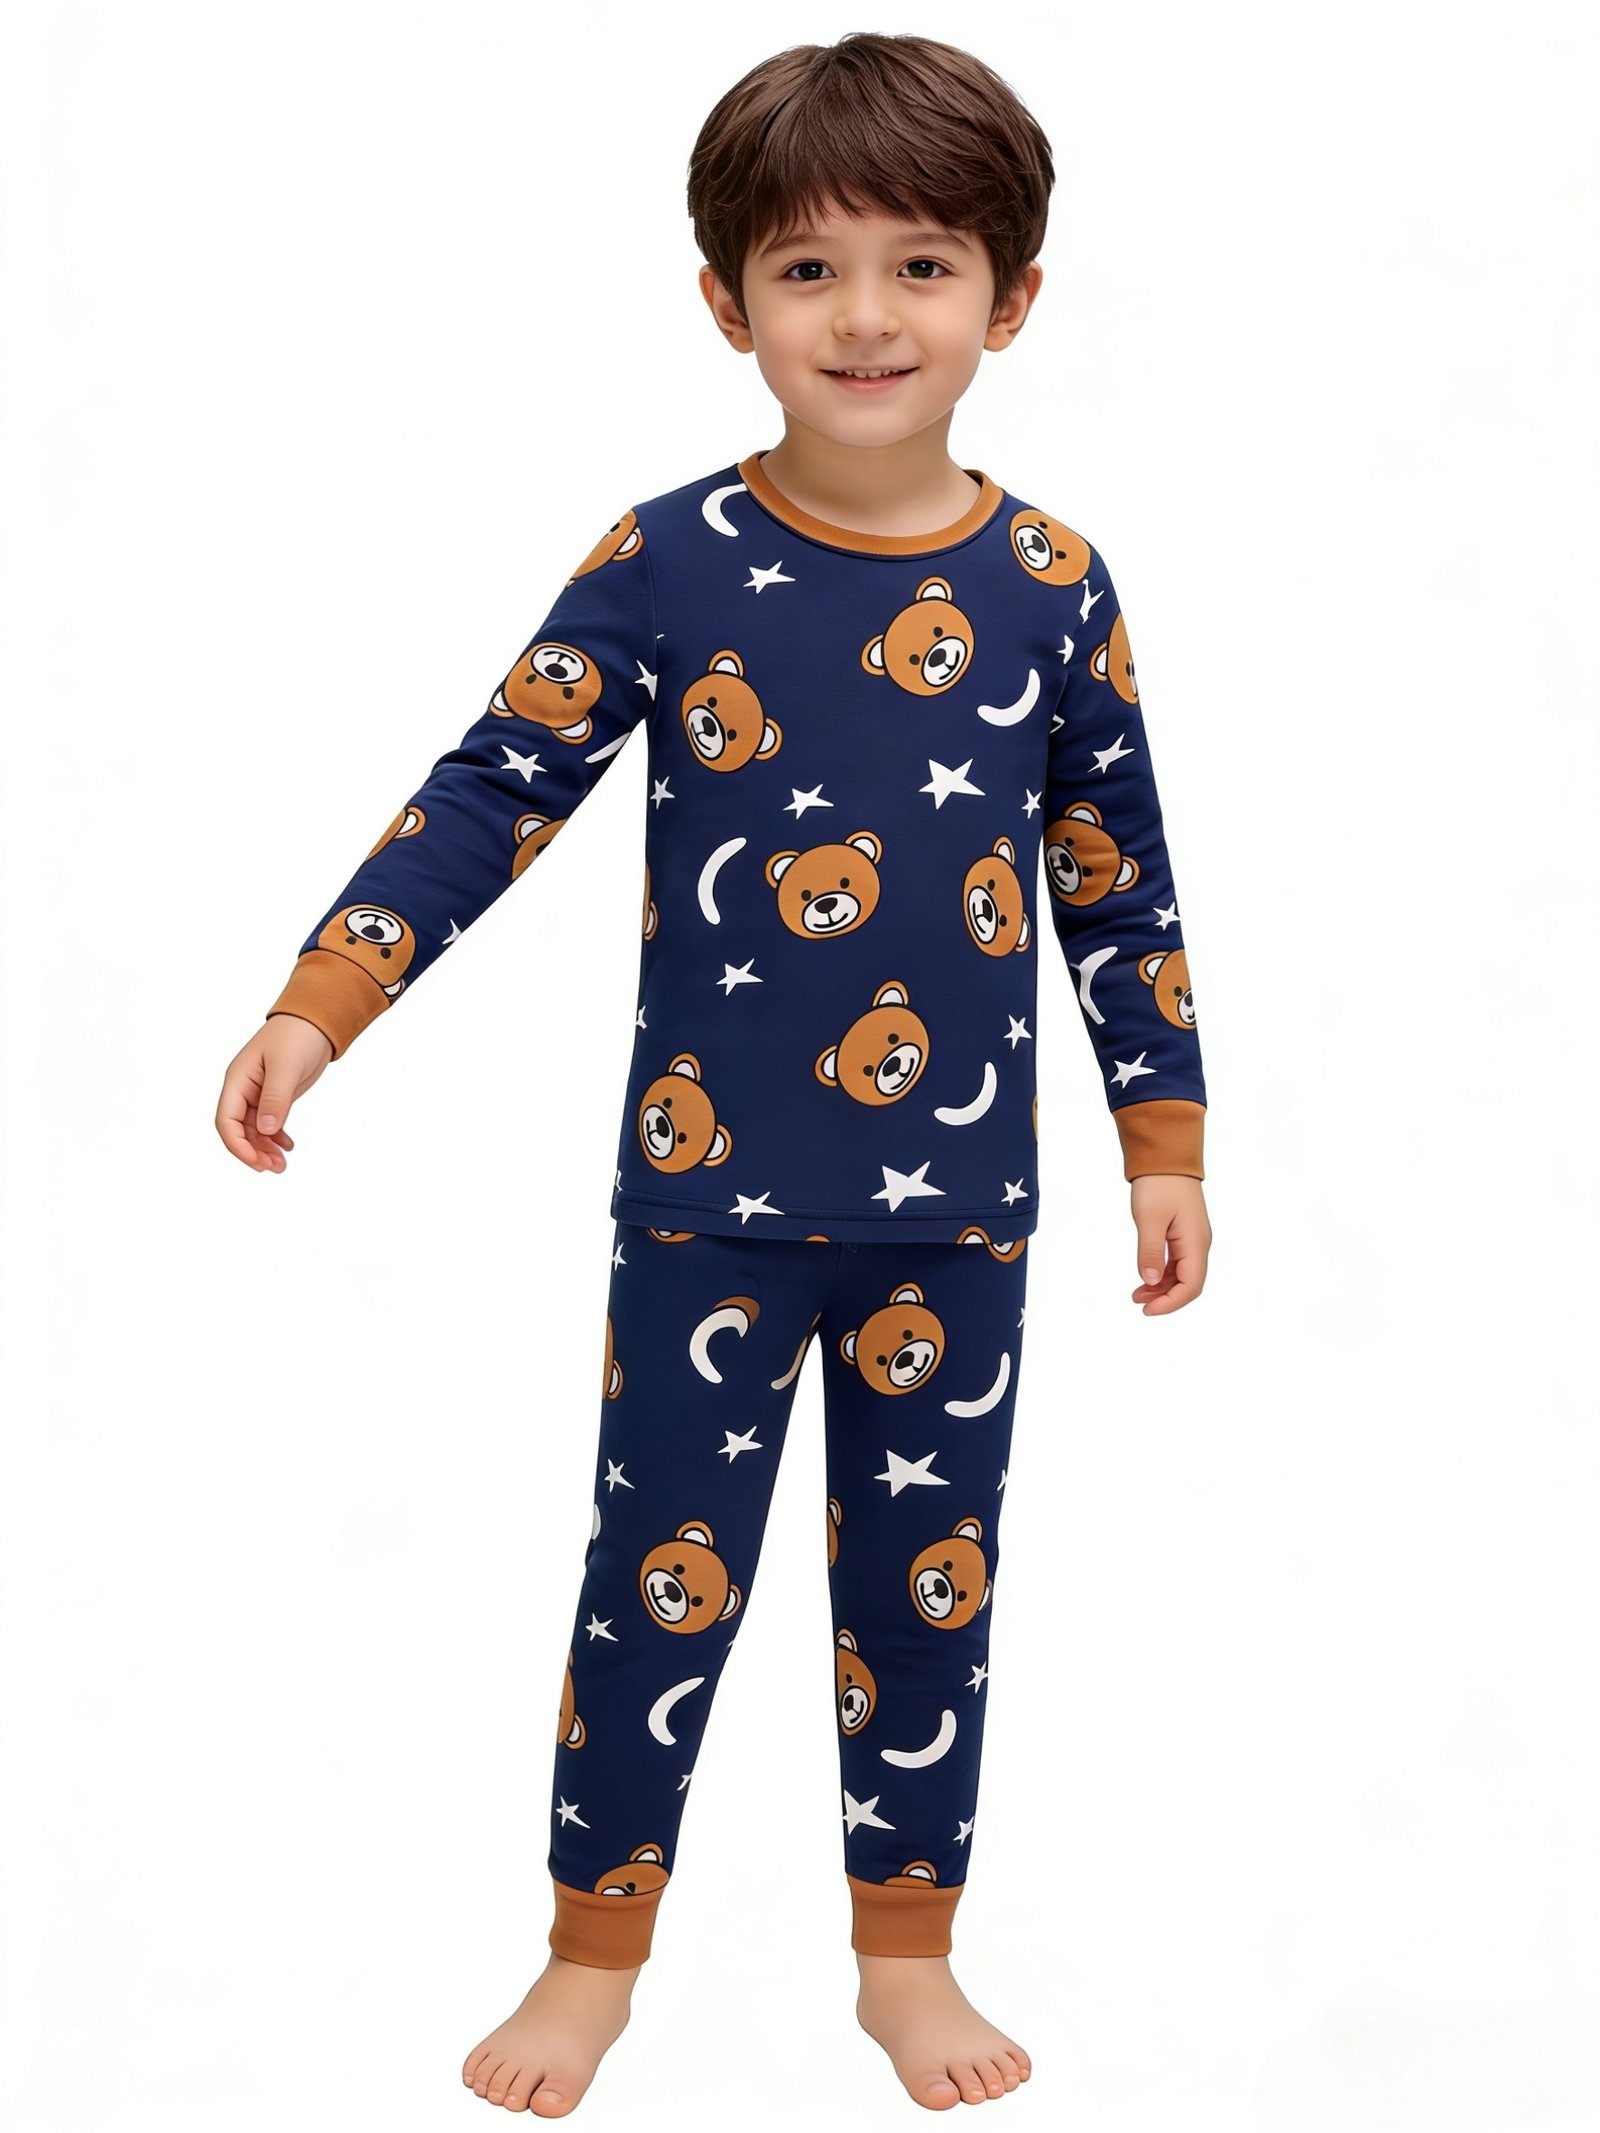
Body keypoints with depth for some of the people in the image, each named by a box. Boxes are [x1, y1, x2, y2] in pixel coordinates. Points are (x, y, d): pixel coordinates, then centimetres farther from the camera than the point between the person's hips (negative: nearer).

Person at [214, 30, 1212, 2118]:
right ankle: (592, 1958, 28)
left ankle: (910, 1957, 32)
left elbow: (1119, 878, 5)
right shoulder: (668, 564, -7)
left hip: (961, 1205, 1)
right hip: (712, 1190, -1)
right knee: (661, 1578, 8)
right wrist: (316, 1010, -11)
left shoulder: (1049, 584, -2)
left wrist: (1167, 1143, 7)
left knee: (929, 1588, 13)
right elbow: (493, 794, -4)